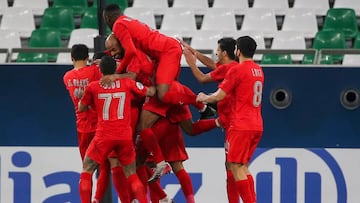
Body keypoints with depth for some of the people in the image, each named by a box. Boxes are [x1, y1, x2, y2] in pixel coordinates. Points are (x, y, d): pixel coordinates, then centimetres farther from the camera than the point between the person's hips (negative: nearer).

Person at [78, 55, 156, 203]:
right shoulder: (127, 83, 5)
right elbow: (151, 92, 16)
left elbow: (81, 108, 15)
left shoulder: (93, 87, 2)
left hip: (104, 136, -2)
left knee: (86, 172, 12)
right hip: (126, 136, 2)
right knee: (132, 175, 13)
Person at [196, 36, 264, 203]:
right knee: (243, 167, 14)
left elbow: (219, 95, -10)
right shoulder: (258, 70, 14)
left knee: (236, 167, -6)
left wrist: (204, 98, 9)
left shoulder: (237, 70, -10)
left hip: (241, 126, -8)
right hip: (257, 126, 8)